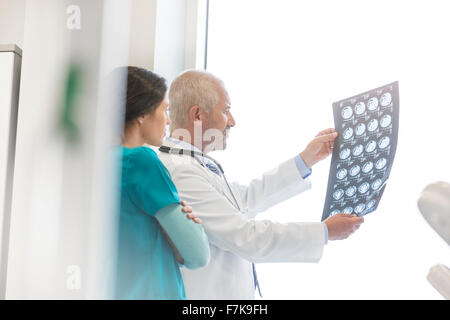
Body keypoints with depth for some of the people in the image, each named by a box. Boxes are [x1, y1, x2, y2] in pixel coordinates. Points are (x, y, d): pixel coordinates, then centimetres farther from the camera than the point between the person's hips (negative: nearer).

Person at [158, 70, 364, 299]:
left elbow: (245, 198, 16)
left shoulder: (194, 164, 8)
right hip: (207, 293, -9)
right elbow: (247, 237, -22)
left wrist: (307, 158, 17)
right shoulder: (180, 173, -22)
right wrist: (325, 231, -12)